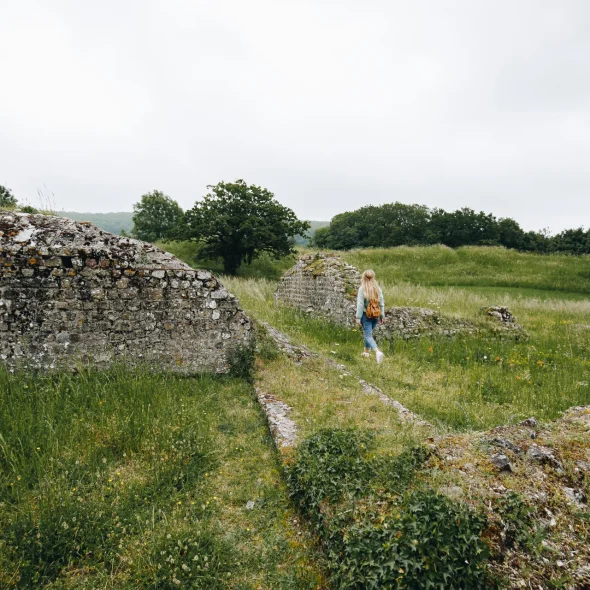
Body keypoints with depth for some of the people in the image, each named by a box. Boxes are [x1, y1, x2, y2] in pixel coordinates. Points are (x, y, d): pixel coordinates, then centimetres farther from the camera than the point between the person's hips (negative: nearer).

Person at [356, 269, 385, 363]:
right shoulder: (378, 289, 1)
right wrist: (382, 316, 14)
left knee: (368, 335, -3)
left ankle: (377, 351, -23)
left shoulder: (362, 289, -12)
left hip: (366, 315, -5)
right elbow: (381, 304, 5)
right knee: (368, 333, 23)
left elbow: (360, 304, -14)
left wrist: (358, 317, -9)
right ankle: (366, 351, 35)